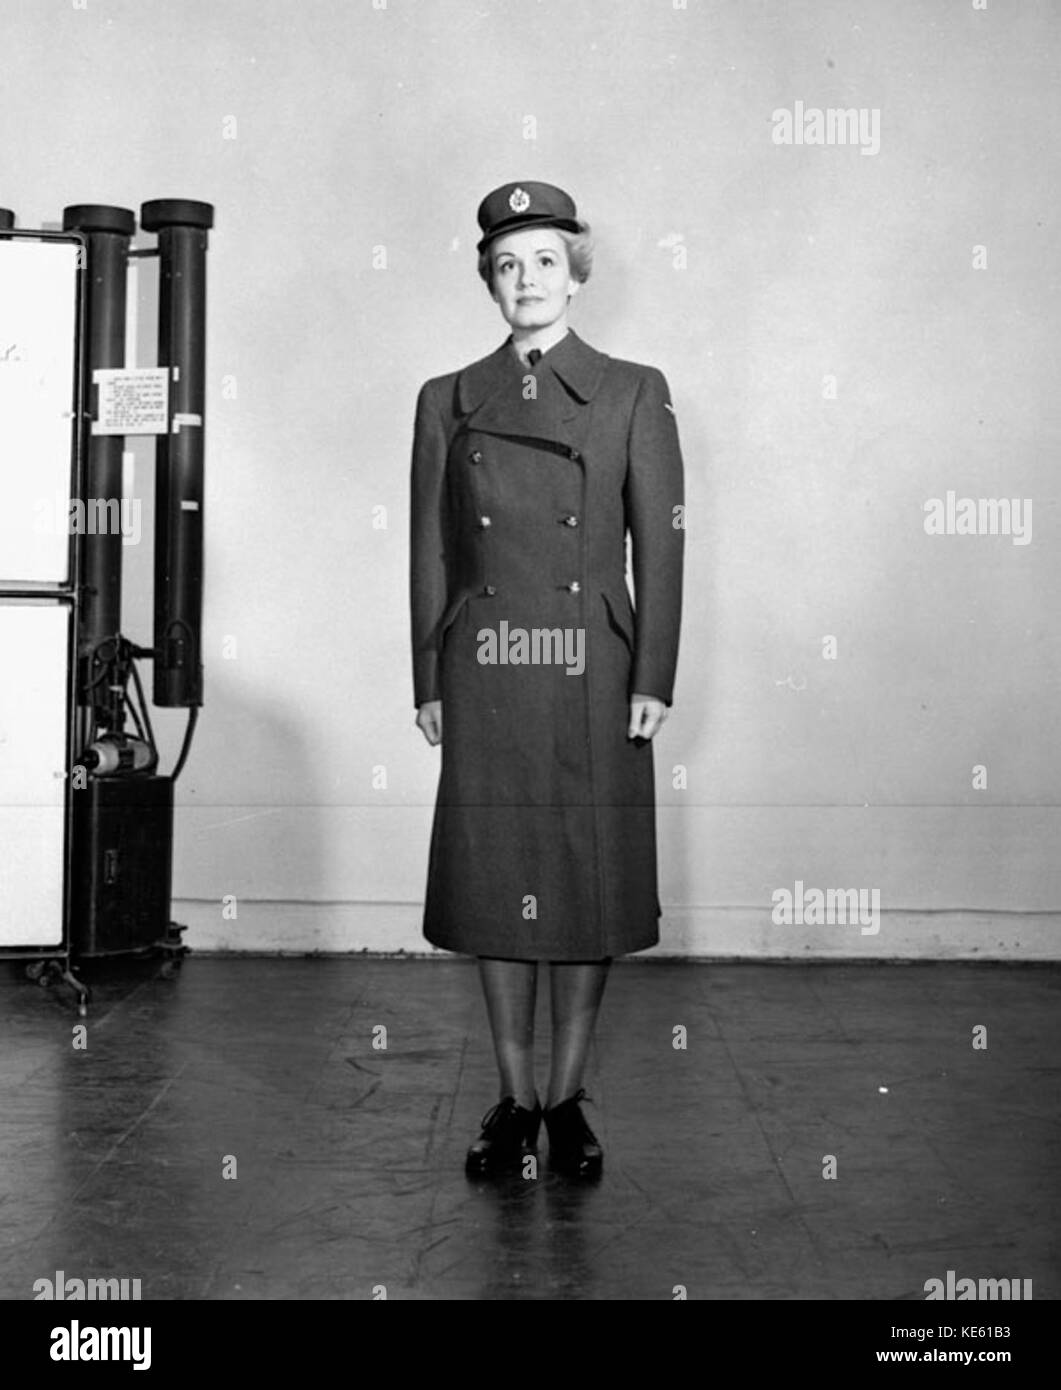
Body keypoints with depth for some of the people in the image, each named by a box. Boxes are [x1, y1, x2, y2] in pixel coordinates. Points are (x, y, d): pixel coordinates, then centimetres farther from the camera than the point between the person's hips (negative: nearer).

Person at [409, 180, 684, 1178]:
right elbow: (430, 551, 9)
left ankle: (568, 1100, 16)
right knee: (494, 885, 4)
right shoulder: (448, 403, 9)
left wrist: (653, 679, -6)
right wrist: (428, 683, 4)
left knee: (587, 886, 3)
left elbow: (659, 543, 1)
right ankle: (514, 1100, 17)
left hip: (593, 679, -1)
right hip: (485, 680, 1)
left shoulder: (633, 395, 5)